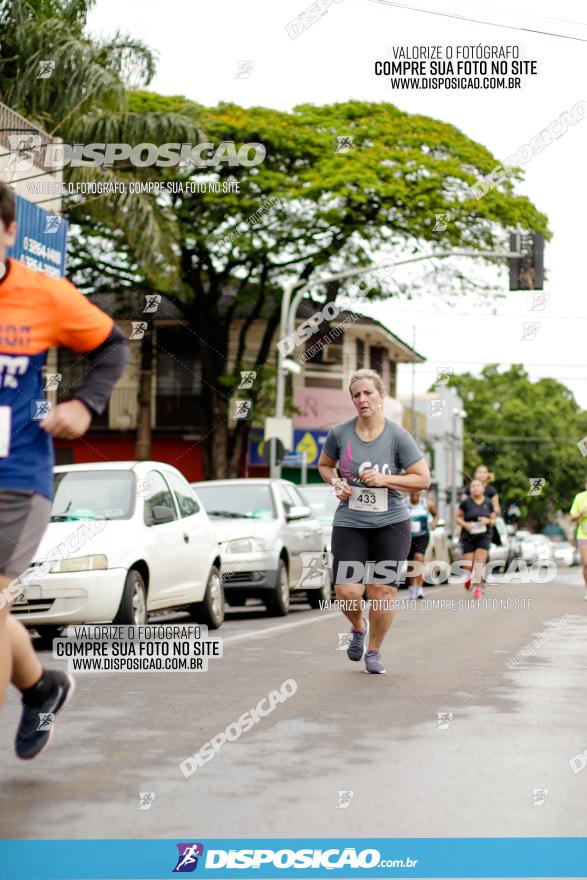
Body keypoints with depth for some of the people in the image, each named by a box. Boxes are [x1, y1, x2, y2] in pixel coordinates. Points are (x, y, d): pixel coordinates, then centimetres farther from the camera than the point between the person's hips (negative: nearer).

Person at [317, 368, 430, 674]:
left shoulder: (398, 436, -7)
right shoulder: (340, 433, -2)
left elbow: (423, 479, -6)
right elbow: (324, 465, 17)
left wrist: (385, 479, -17)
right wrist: (336, 483, -4)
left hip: (391, 524, -1)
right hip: (349, 523, 1)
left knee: (382, 591, -1)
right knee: (347, 592, -9)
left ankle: (374, 651, 21)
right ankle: (358, 627, 27)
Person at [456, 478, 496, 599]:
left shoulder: (488, 503, 3)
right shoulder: (466, 502, -2)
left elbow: (493, 520, 11)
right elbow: (458, 517, 4)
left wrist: (488, 521, -11)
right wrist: (465, 524, -15)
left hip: (484, 536, 1)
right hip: (468, 537, -1)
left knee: (479, 563, -12)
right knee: (468, 566, -4)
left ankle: (478, 588, -2)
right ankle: (470, 577, 30)